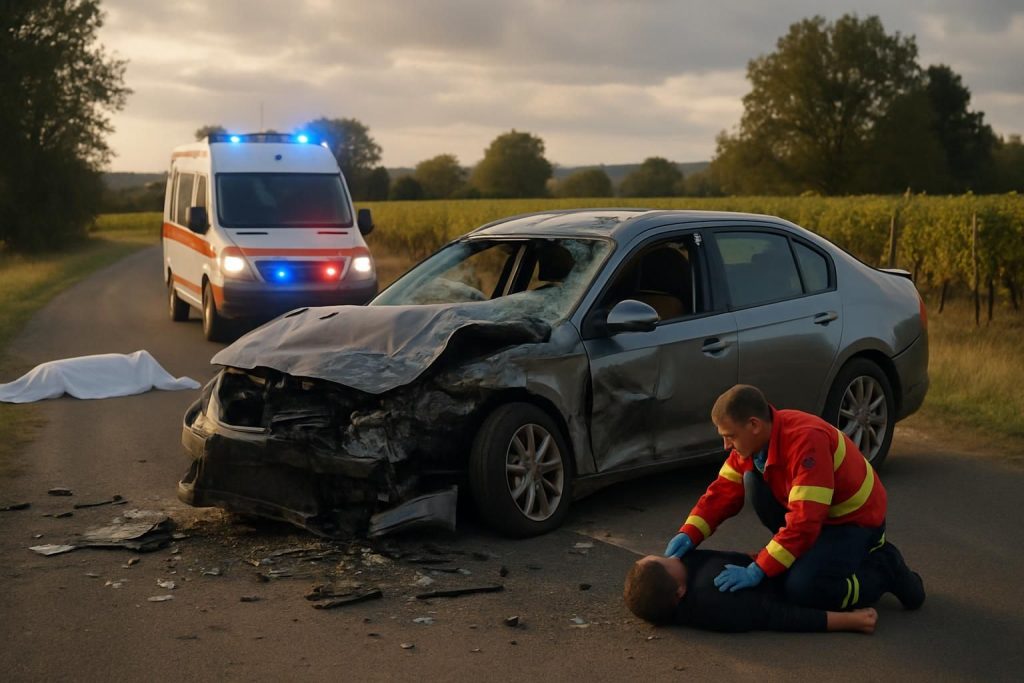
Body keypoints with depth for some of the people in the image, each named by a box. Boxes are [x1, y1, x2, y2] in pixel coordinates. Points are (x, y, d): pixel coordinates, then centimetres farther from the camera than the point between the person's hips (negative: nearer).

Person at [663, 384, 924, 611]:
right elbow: (722, 492, -4)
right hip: (816, 516, 8)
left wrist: (757, 571, -38)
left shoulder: (806, 440, -34)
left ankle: (885, 571, -1)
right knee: (753, 480, -12)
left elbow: (804, 521, -38)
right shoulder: (751, 441, -8)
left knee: (800, 589, -27)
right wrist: (688, 535, -20)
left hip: (855, 519, -8)